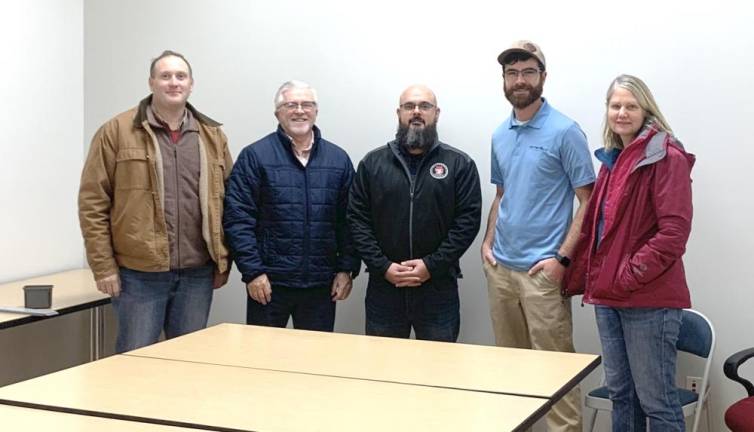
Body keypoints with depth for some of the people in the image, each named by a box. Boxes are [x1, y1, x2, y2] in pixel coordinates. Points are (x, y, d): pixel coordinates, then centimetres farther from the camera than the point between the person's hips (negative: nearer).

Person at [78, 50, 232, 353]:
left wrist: (223, 261, 6)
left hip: (197, 274, 3)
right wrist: (104, 267, -8)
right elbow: (93, 203, -4)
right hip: (139, 274, -3)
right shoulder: (117, 132, -2)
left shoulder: (213, 136, 9)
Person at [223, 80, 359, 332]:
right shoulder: (255, 156, -2)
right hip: (268, 282, -2)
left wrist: (347, 269, 1)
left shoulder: (338, 159, 9)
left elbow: (349, 221, 9)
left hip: (322, 284, 3)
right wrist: (252, 271, -12)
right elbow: (238, 218, -6)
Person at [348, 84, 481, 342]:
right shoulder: (372, 163, 6)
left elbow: (468, 220, -5)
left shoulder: (459, 164, 1)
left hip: (438, 287, -1)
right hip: (383, 285, 2)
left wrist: (432, 265, -13)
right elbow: (357, 220, 2)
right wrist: (383, 267, -9)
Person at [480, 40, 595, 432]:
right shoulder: (499, 135, 11)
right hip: (499, 267, 6)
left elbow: (588, 201, -9)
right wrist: (487, 242, 8)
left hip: (541, 269, -6)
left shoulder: (564, 132, -8)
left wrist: (562, 258, -15)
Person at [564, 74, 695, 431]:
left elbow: (674, 231, -18)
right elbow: (592, 226, 20)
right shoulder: (612, 159, 16)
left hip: (649, 298, -8)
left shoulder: (666, 158, -10)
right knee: (620, 392, 16)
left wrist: (631, 275, -17)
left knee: (655, 399, -3)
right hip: (607, 296, 8)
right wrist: (578, 278, 15)